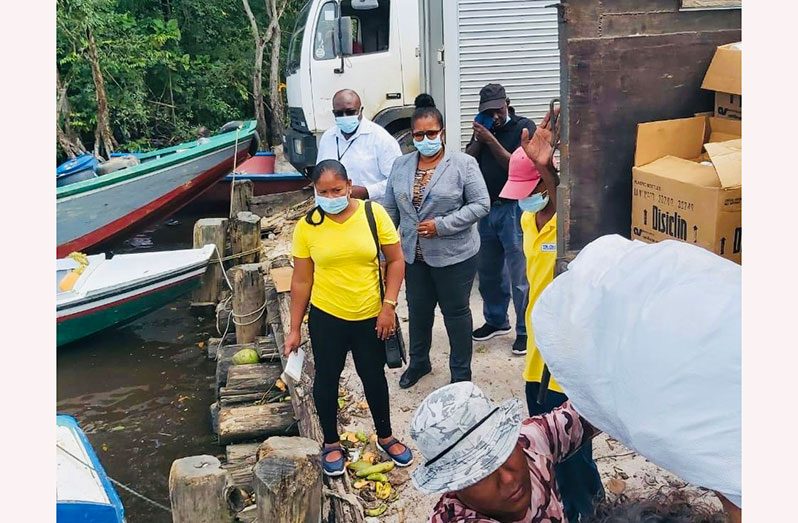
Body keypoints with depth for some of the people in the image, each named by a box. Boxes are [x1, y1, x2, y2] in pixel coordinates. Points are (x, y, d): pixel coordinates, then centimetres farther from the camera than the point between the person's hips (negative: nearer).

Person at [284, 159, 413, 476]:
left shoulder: (374, 213, -11)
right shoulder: (307, 226, -9)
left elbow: (395, 261, -4)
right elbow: (301, 280, -3)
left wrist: (388, 306, -11)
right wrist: (294, 329, 0)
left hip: (370, 317, 0)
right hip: (326, 317, 0)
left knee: (374, 377, 15)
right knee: (326, 379, 12)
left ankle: (385, 437, 37)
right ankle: (331, 443, 34)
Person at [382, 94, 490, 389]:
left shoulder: (463, 164, -11)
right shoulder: (401, 166, 4)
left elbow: (481, 204, -13)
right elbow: (390, 210, 8)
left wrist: (442, 225, -20)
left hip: (454, 256, -4)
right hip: (414, 255, 5)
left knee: (456, 312, 9)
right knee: (418, 309, 19)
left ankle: (461, 373, 25)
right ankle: (418, 362, 40)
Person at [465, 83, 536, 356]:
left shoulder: (523, 127, -7)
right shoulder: (483, 128, 11)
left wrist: (491, 140, -19)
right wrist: (478, 139, -9)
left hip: (513, 209, -6)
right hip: (487, 208, 7)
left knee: (520, 276, -4)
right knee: (487, 270, 16)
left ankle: (526, 331, 7)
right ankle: (496, 320, 33)